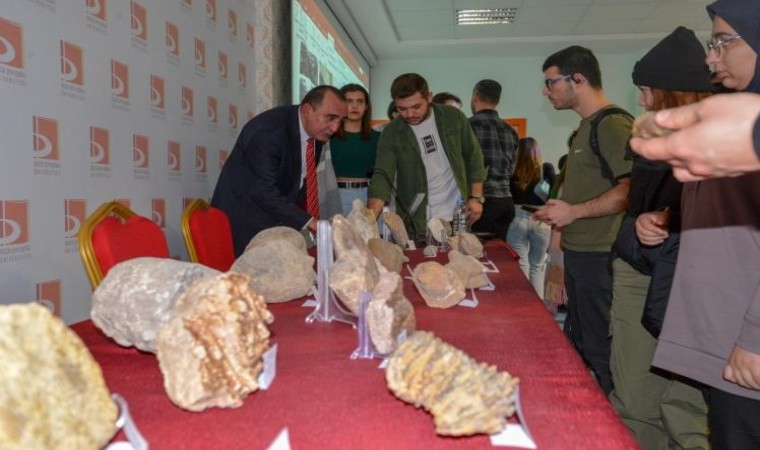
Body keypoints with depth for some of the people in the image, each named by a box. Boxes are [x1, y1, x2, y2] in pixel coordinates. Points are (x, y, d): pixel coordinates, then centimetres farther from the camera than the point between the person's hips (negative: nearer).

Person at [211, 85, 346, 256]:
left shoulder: (317, 131, -1)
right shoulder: (268, 131, -25)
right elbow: (263, 192, -28)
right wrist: (310, 223, -32)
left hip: (279, 216, 7)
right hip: (245, 217, -7)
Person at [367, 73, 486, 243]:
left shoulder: (453, 118, -4)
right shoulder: (391, 134, -8)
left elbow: (473, 158, 5)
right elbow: (382, 176, -16)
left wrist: (476, 197, -2)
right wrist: (371, 217, -32)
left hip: (457, 216, 2)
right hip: (416, 222, -1)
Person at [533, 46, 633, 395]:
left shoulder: (613, 124, -14)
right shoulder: (588, 126, 17)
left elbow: (631, 189, -24)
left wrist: (573, 212, -19)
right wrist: (559, 212, 12)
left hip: (599, 257, -10)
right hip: (579, 252, 10)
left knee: (599, 352, -1)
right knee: (577, 344, 18)